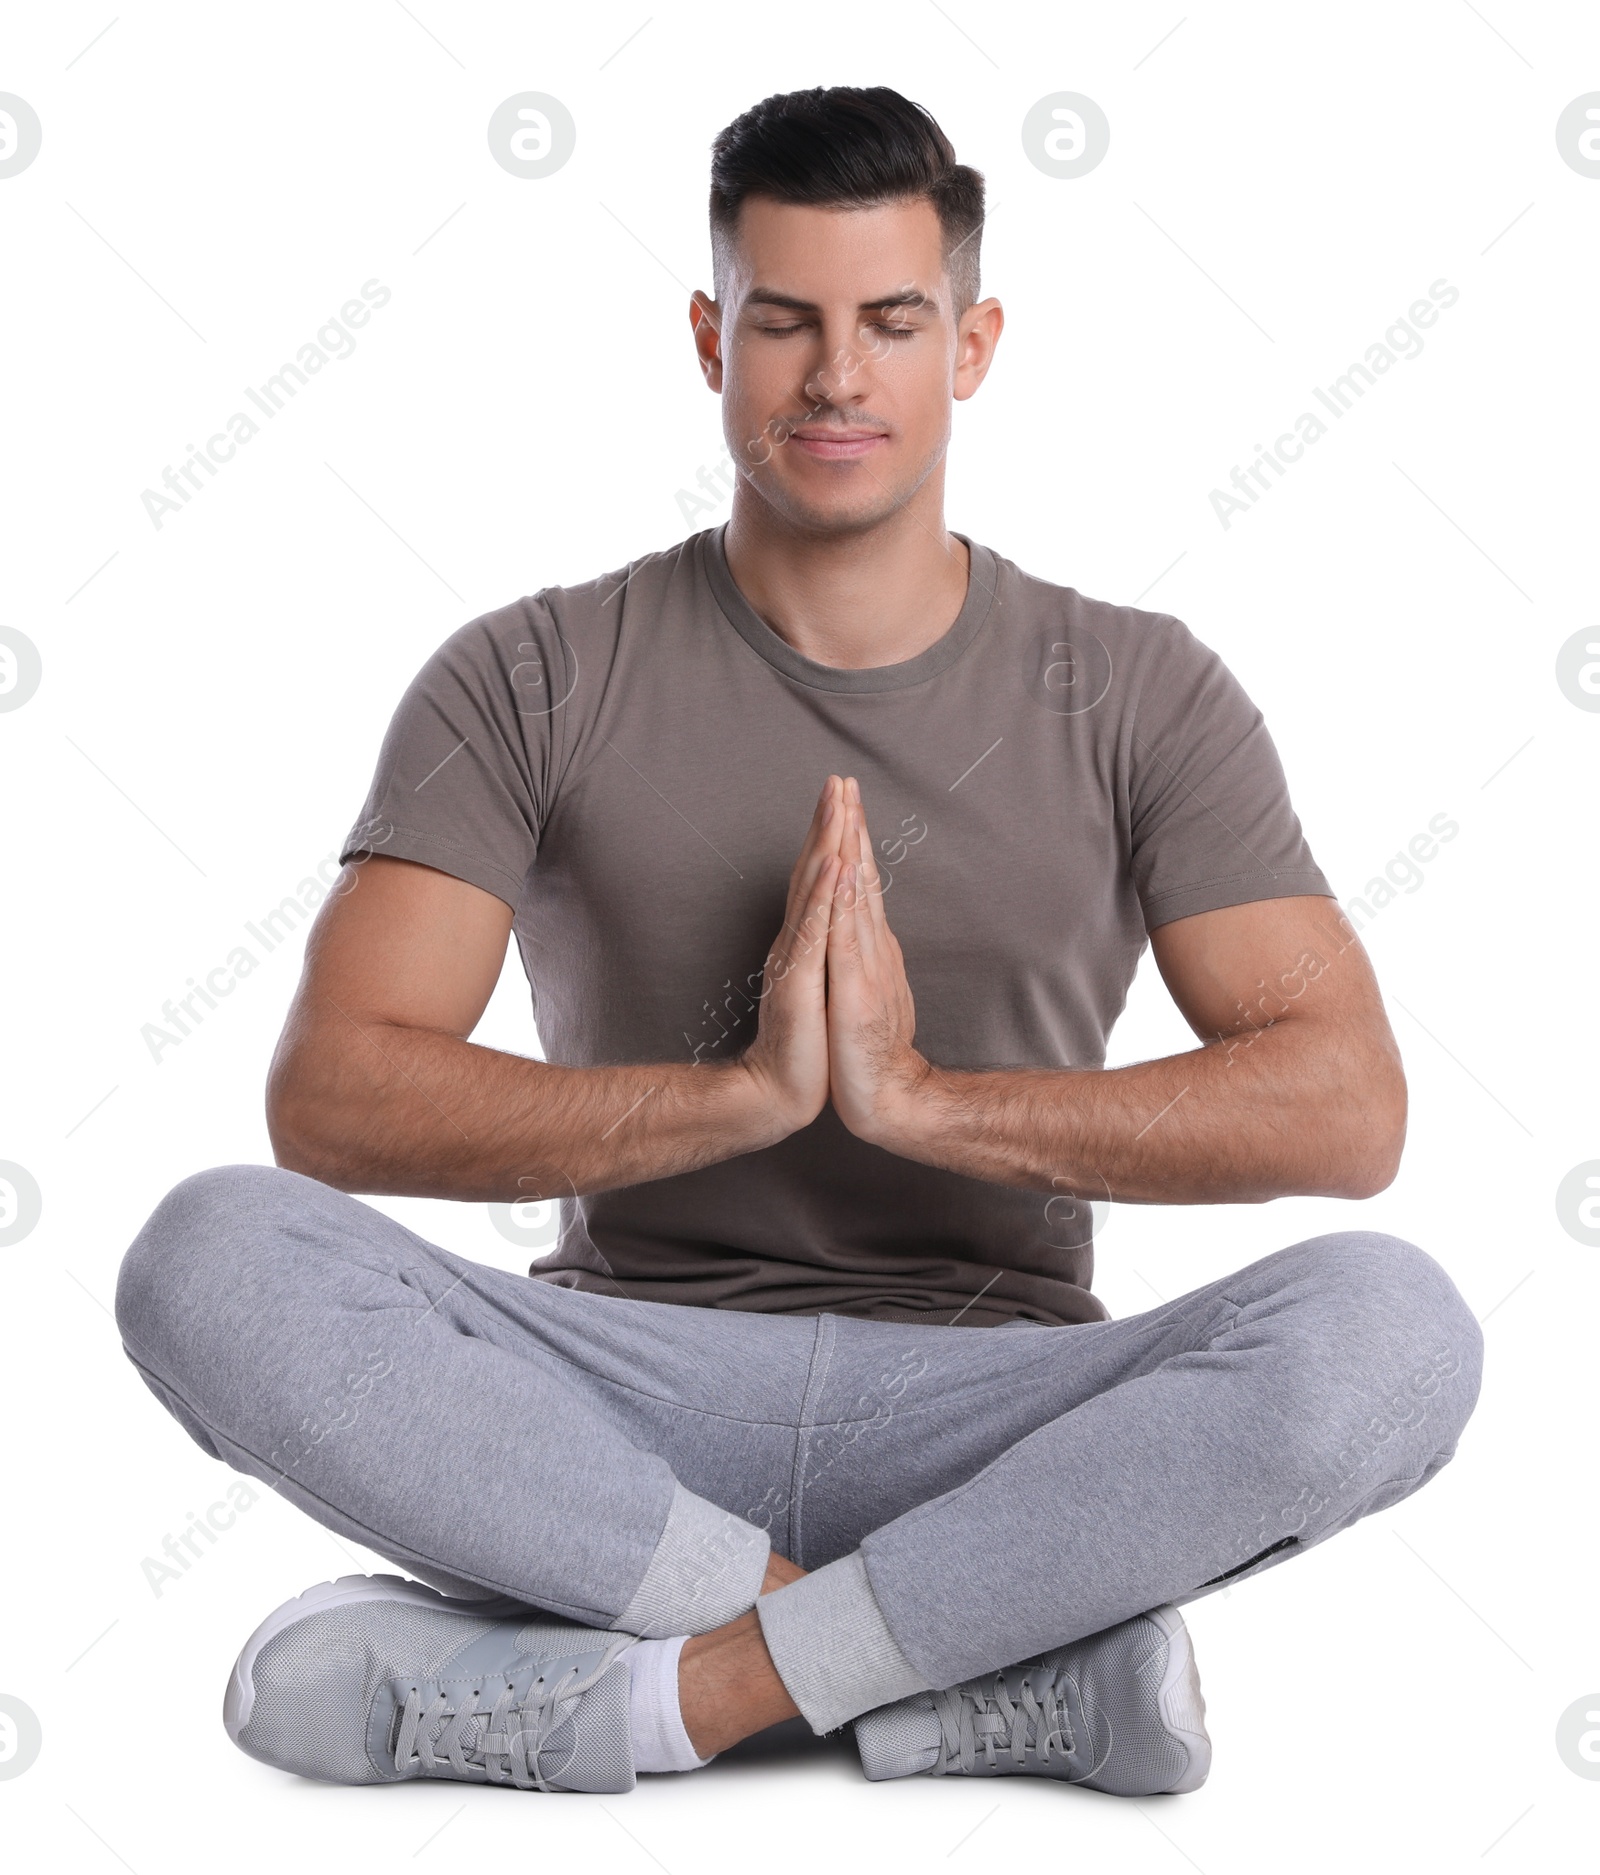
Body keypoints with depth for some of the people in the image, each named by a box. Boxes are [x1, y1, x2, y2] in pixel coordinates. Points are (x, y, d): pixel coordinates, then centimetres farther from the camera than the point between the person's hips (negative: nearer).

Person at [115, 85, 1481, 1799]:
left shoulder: (1135, 692, 4)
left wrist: (917, 1093, -17)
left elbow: (1344, 1109, -7)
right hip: (624, 1411, 1)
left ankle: (670, 1692, -23)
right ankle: (1009, 1648, -23)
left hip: (987, 1417, 0)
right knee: (213, 1256, -27)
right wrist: (743, 1088, -21)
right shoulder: (533, 680, 2)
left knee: (1392, 1325, -28)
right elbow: (331, 1098, -9)